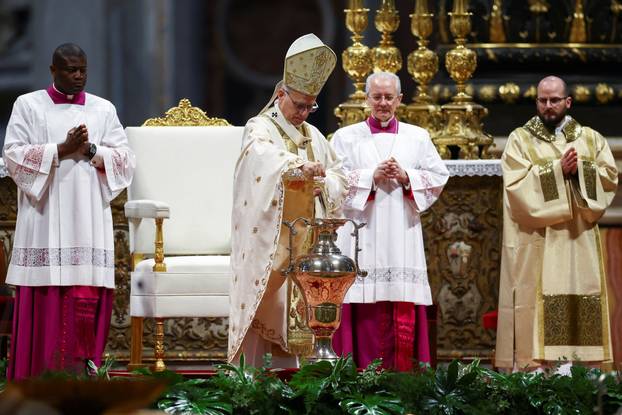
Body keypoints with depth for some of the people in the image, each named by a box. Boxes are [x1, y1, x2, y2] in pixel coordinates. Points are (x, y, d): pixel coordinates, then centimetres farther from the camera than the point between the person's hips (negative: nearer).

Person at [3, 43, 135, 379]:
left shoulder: (103, 110, 14)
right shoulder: (29, 105, 7)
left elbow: (124, 160, 9)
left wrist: (90, 150, -9)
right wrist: (62, 150, -11)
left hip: (89, 221, 2)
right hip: (44, 220, -2)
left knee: (87, 296, -6)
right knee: (45, 299, -7)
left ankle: (79, 373, -4)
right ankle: (38, 375, -4)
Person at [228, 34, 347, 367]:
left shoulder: (312, 135, 16)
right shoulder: (260, 128, -4)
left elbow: (338, 176, 18)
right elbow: (265, 154, -28)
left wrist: (324, 186, -5)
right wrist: (300, 166, -46)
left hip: (302, 240, 6)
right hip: (265, 238, -6)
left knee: (294, 309, 6)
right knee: (261, 309, -9)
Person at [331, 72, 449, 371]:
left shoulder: (418, 138, 14)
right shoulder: (347, 137, 9)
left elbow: (439, 177, 9)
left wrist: (407, 177, -6)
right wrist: (371, 177, -11)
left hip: (402, 233, 2)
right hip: (362, 233, -2)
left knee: (404, 309, -4)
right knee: (366, 308, -8)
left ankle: (403, 373, -1)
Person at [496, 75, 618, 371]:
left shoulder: (590, 139, 14)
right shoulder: (520, 139, 5)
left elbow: (610, 176, 4)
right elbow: (516, 182, -8)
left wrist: (580, 169, -12)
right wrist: (558, 170, -14)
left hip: (579, 241, 3)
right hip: (537, 244, -3)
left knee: (579, 306, -1)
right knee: (538, 303, -10)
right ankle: (534, 368, -11)